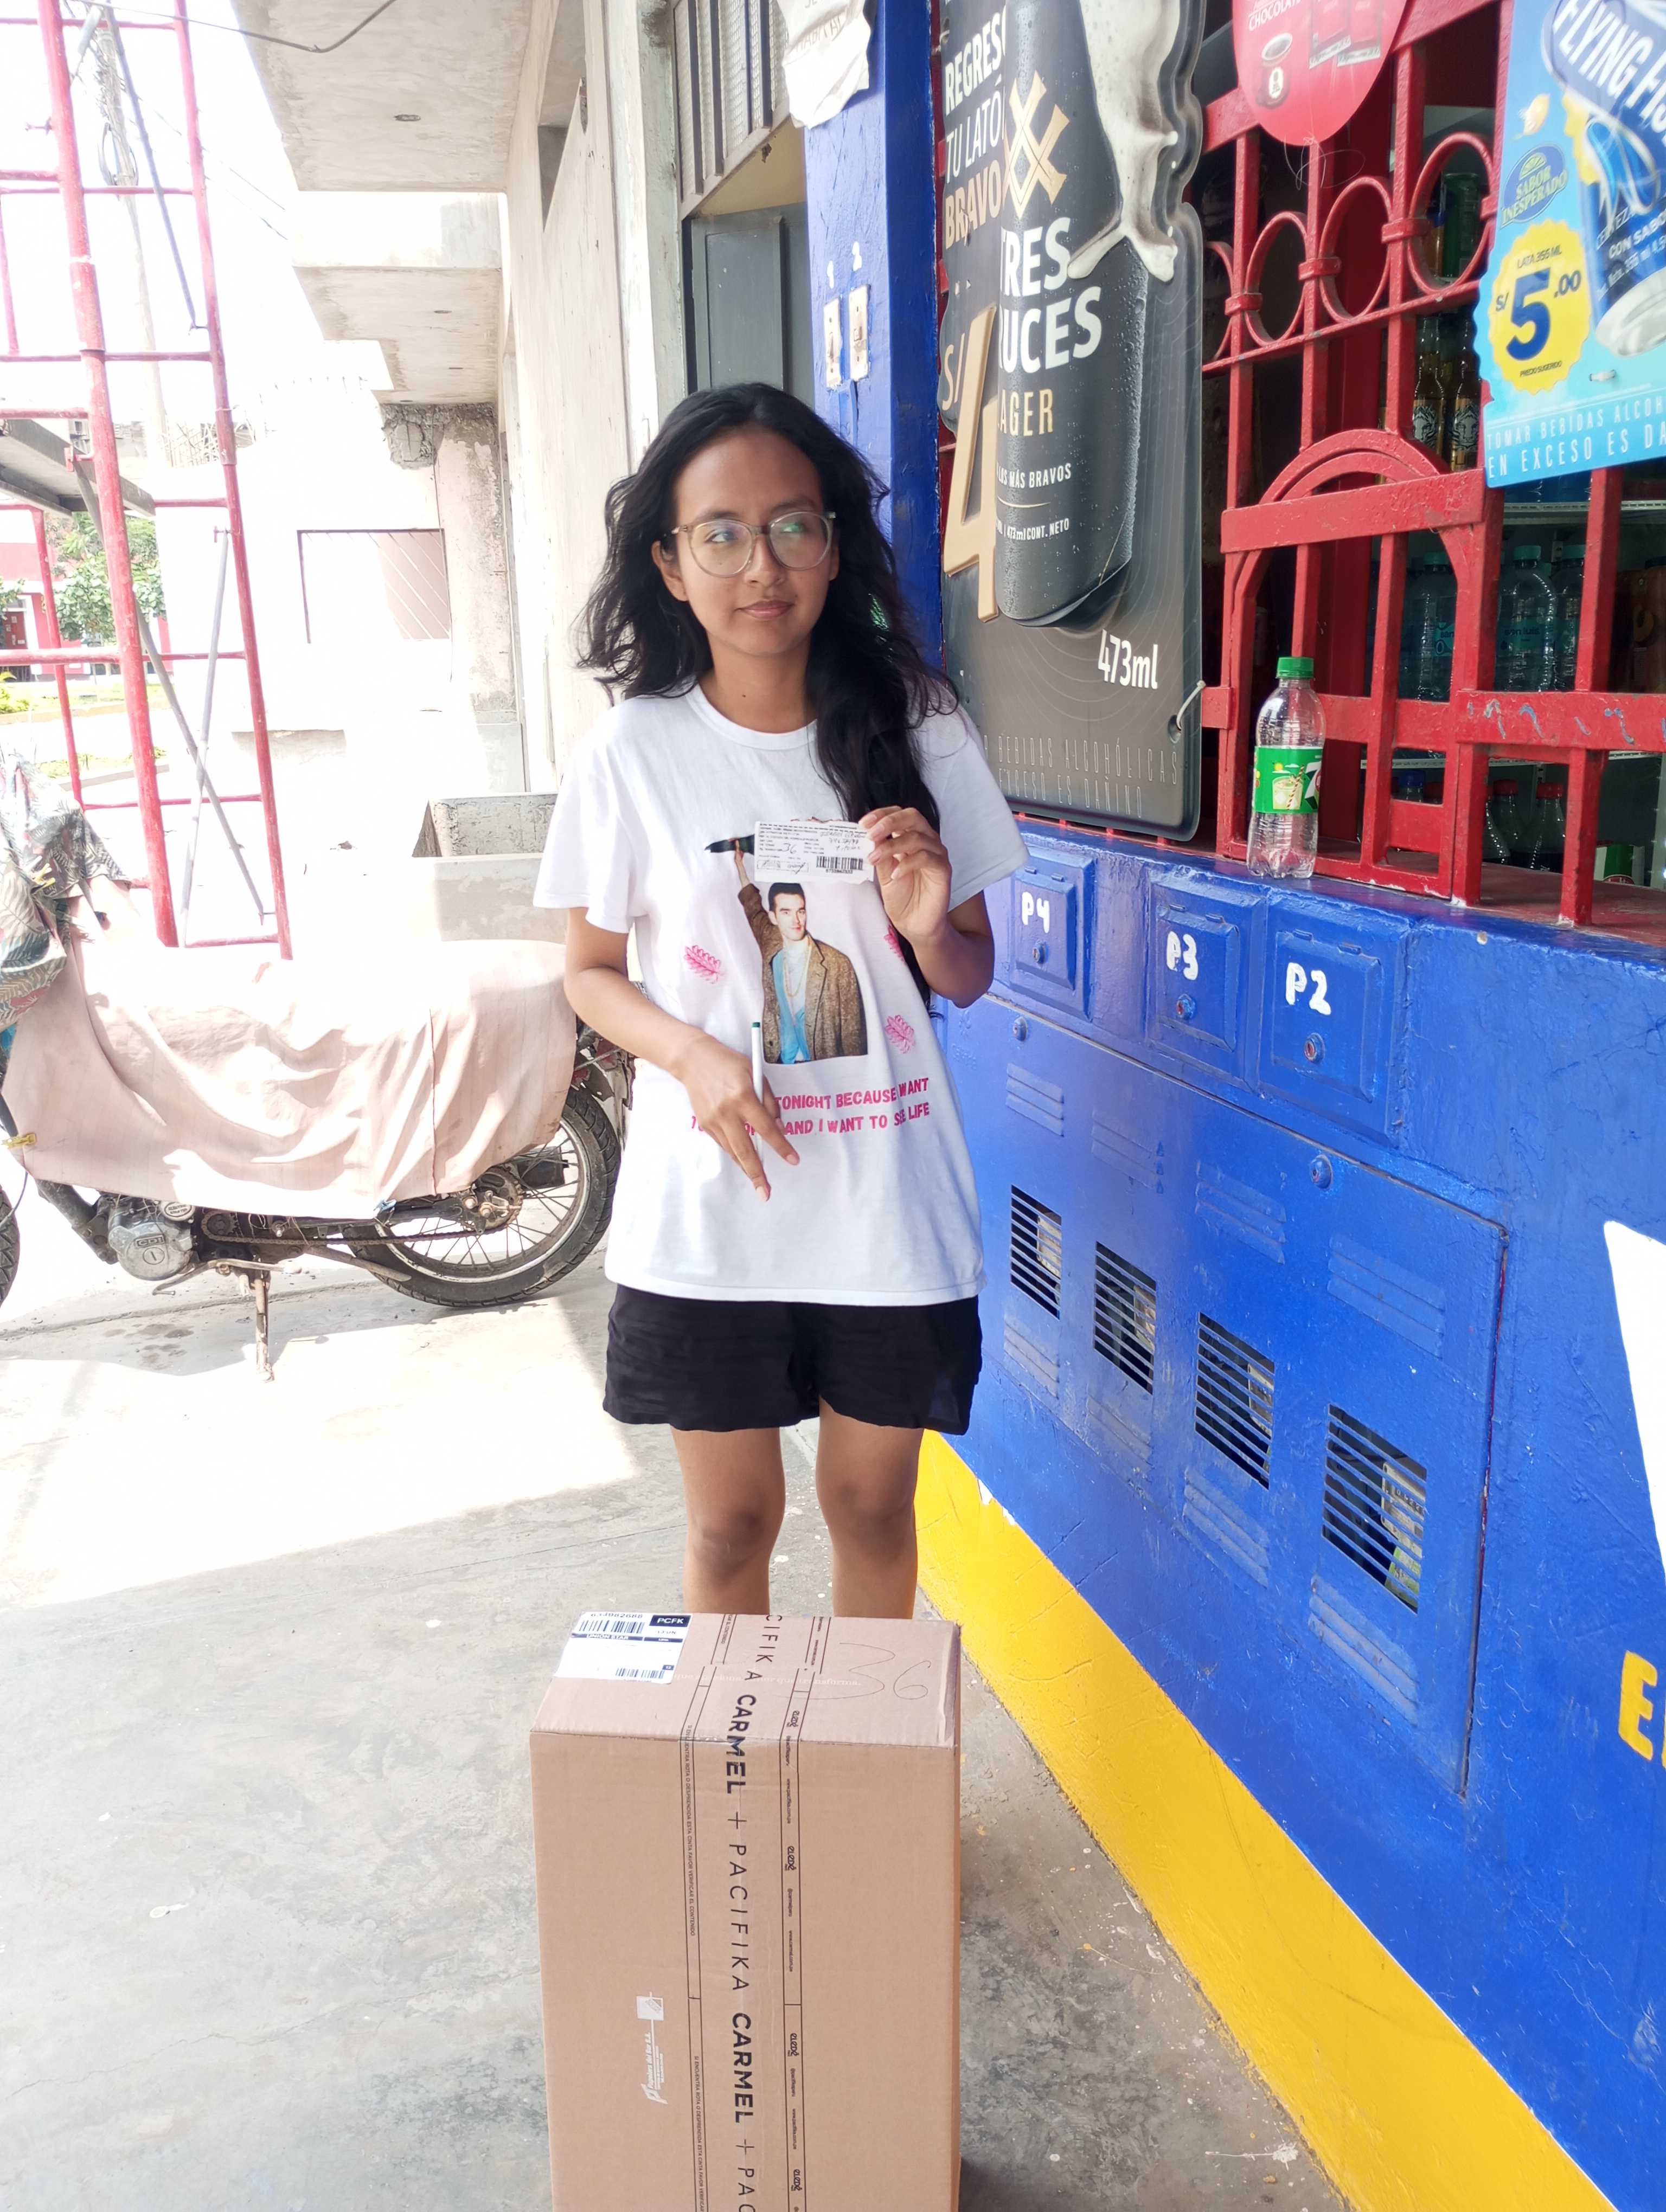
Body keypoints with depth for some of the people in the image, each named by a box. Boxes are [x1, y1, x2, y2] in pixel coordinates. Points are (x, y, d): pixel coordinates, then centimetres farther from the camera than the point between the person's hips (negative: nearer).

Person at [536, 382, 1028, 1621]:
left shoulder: (918, 732, -1)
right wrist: (695, 1058, -16)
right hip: (709, 1208, -1)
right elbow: (592, 970, 4)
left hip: (890, 1200, 1)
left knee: (873, 1504, 15)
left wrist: (928, 927, -17)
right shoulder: (633, 755, -4)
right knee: (733, 1521, 12)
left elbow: (971, 978, 6)